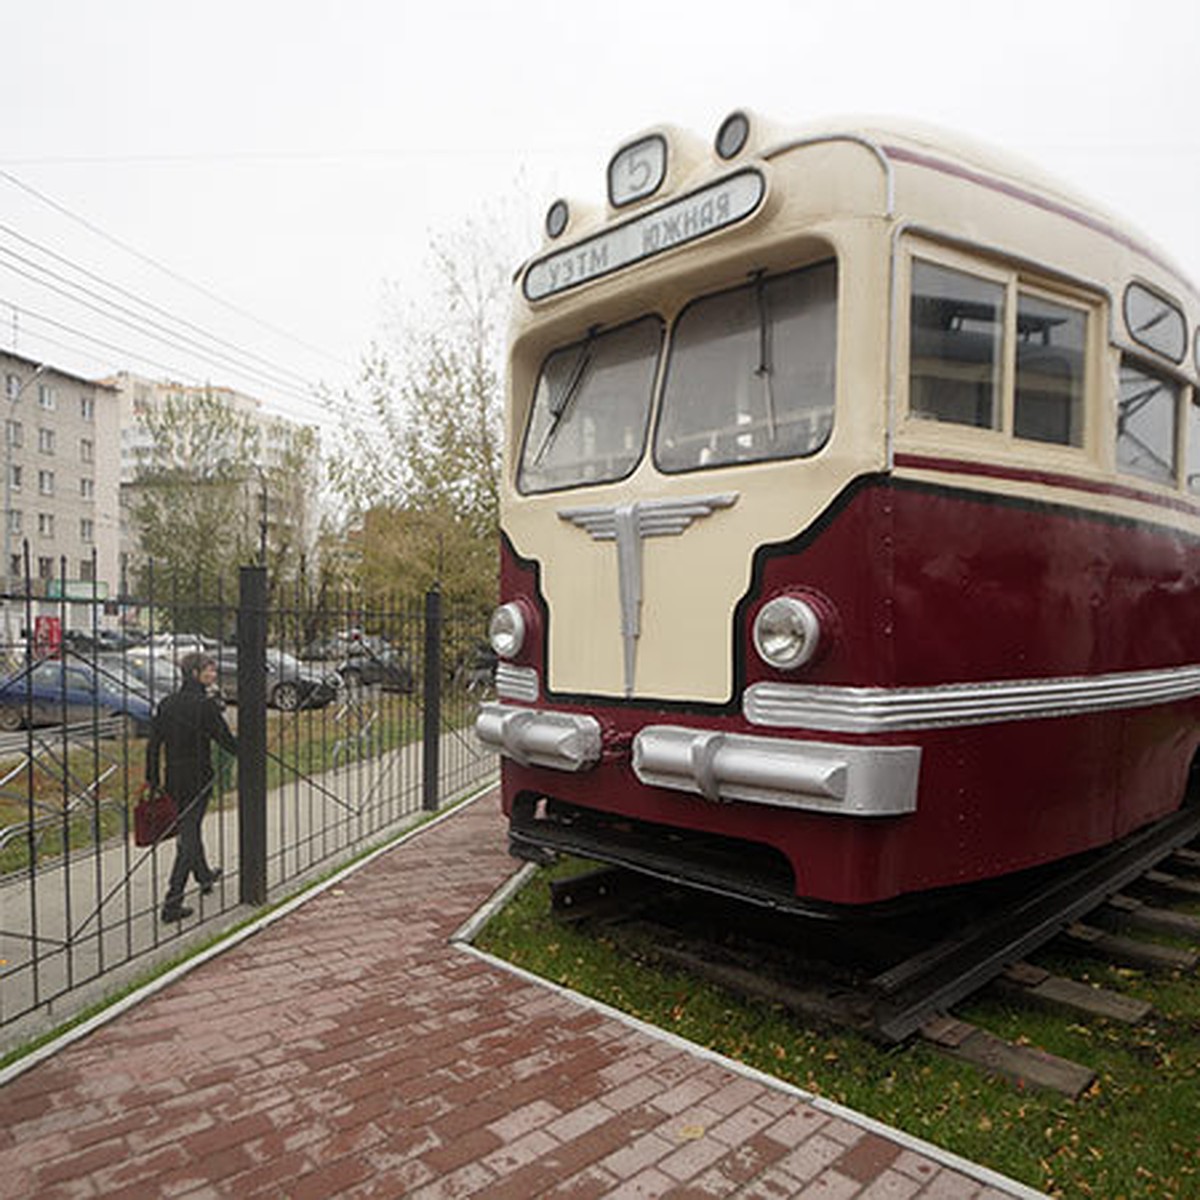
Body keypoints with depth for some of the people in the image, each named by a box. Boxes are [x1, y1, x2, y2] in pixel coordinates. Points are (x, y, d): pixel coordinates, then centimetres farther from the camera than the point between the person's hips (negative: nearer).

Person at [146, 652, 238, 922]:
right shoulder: (206, 704, -16)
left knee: (189, 827, 23)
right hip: (198, 778, -7)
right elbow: (226, 740, -14)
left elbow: (153, 744, 6)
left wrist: (152, 779, 12)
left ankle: (204, 876, 44)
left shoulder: (167, 703, 4)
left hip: (173, 779, 7)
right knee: (188, 835, -1)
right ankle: (172, 901, -2)